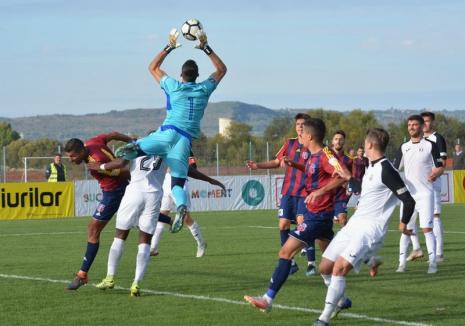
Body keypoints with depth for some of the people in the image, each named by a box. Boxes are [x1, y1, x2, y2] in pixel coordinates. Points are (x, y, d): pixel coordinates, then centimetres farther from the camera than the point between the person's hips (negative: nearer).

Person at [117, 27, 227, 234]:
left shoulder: (173, 87, 8)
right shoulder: (204, 89, 11)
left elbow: (153, 67, 24)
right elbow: (221, 69, 29)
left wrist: (169, 47, 26)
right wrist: (206, 48, 27)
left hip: (168, 133, -2)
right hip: (186, 140, 2)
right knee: (178, 183, -1)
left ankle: (132, 149, -35)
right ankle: (181, 206, -31)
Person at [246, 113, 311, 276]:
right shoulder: (290, 143, 10)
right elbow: (277, 162, 18)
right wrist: (258, 165, 8)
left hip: (304, 193, -5)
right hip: (288, 191, 5)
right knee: (283, 224, -2)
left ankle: (311, 263, 5)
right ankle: (291, 262, 8)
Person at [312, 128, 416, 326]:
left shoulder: (386, 170, -16)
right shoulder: (372, 167, 13)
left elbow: (409, 200, -18)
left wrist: (403, 224, -6)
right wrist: (349, 178, 38)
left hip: (370, 228, -9)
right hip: (354, 225, 9)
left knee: (340, 267, -23)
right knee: (325, 267, 8)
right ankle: (340, 300, 33)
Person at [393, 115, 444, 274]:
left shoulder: (430, 145, 0)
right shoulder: (404, 147, 11)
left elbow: (440, 167, -1)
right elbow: (395, 168, 14)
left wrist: (435, 174, -21)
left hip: (425, 193, -4)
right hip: (408, 193, 4)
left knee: (427, 228, -10)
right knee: (406, 229, 4)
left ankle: (432, 262, -6)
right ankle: (402, 263, 8)